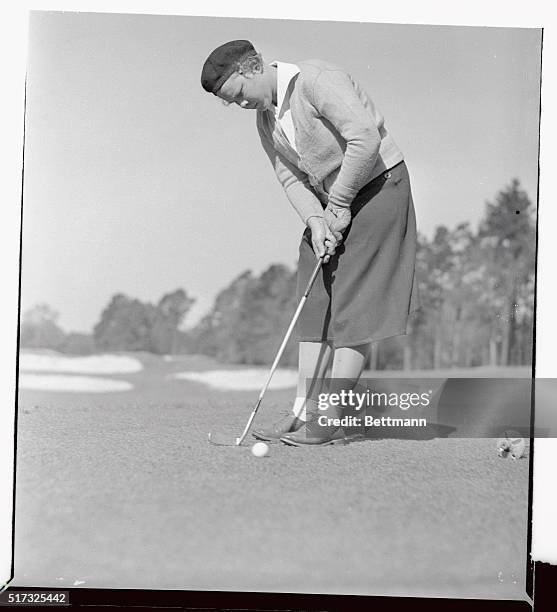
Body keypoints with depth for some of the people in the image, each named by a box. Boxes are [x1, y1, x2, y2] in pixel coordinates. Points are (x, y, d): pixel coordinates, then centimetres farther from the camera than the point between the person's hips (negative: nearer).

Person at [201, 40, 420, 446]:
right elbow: (290, 177, 5)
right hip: (331, 202, 9)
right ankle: (304, 411, 8)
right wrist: (315, 220, -13)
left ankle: (332, 418, -7)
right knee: (316, 303, 4)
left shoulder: (316, 79, -20)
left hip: (378, 187, -9)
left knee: (355, 303, -10)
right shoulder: (264, 117, 6)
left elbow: (365, 140, -28)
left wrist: (339, 204, -19)